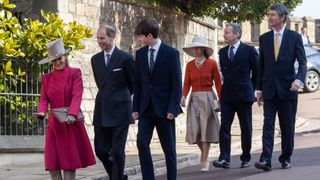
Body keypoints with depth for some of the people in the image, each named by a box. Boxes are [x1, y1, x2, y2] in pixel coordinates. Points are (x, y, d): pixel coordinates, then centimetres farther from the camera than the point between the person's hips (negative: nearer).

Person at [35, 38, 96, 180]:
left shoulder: (74, 73, 0)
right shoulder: (46, 78, 12)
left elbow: (77, 95, -11)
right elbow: (43, 98, 4)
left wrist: (72, 114, -26)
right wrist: (41, 112, -18)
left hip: (71, 123, -3)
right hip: (54, 124, 4)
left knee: (70, 162, -2)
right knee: (52, 164, -2)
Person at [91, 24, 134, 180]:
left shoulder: (125, 58, -6)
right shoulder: (95, 59, 10)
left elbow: (135, 84, 5)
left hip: (119, 111, -5)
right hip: (102, 112, 5)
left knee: (117, 150, -3)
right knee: (100, 149, 4)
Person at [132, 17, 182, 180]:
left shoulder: (171, 53, -6)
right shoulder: (140, 54, 7)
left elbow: (177, 84, -7)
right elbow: (137, 83, 9)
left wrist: (172, 109, -14)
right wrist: (135, 108, 3)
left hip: (164, 108, -3)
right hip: (146, 107, 3)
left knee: (169, 147, 5)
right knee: (142, 142, -11)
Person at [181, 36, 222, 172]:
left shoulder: (212, 63, -1)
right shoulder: (190, 65, 7)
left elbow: (218, 83, 0)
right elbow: (187, 83, 4)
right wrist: (183, 97, -12)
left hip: (208, 98, -3)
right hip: (194, 98, 3)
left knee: (206, 128, -5)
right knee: (194, 129, -3)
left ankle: (204, 161, 0)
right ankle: (203, 152, 24)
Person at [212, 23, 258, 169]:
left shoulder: (249, 50, -3)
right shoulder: (222, 52, 11)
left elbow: (257, 71, 3)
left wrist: (252, 89, 7)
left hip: (244, 95, -4)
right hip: (227, 95, 4)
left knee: (246, 128, 5)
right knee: (224, 127, -7)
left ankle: (246, 158, 16)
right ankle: (224, 159, -11)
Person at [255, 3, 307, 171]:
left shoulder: (294, 37, 0)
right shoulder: (264, 38, 8)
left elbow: (302, 62, -3)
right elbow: (261, 65, 11)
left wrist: (299, 79, -21)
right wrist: (259, 89, 8)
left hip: (287, 89, -2)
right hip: (269, 89, 2)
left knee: (287, 126, 6)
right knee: (268, 124, -7)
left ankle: (286, 158, 18)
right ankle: (265, 160, -14)